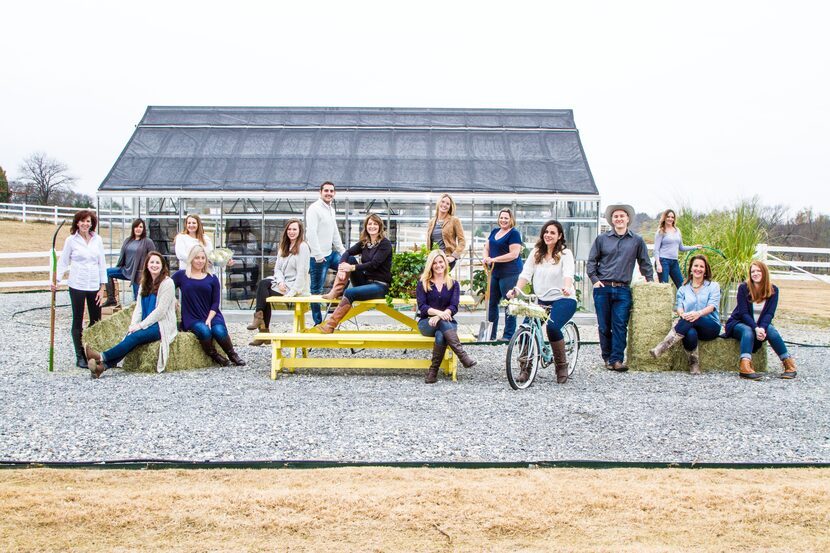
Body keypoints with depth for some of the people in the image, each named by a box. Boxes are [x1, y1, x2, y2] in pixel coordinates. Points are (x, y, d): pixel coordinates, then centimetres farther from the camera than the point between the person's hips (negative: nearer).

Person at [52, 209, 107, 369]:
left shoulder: (97, 240, 6)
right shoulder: (71, 240, -1)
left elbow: (102, 264, 8)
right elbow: (63, 262, 2)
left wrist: (102, 287, 4)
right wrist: (56, 280, -11)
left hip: (94, 286, 3)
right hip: (77, 286, -3)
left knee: (96, 322, 5)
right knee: (78, 321, 4)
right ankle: (80, 357, 9)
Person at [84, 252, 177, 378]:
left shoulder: (167, 283, -4)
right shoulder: (145, 283, 18)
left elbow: (161, 310, -12)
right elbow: (138, 307, 11)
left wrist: (141, 325, -15)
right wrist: (133, 325, -7)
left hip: (162, 325, -5)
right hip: (147, 324, 5)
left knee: (136, 336, -29)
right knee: (130, 337, -25)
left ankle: (102, 357, -36)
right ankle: (104, 365, -43)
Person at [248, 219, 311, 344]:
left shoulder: (303, 247, -9)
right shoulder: (284, 247, 16)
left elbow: (302, 272, -16)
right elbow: (277, 268, 10)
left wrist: (293, 292, -22)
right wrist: (280, 282, -11)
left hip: (295, 286, -7)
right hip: (283, 283, 7)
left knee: (263, 293, -19)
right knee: (262, 283, -19)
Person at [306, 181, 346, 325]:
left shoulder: (331, 209, 15)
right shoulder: (314, 209, -12)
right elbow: (311, 233, -19)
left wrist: (342, 251, 17)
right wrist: (318, 256, -22)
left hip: (331, 253, 9)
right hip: (319, 257, -9)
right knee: (317, 290, -1)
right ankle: (318, 323, 6)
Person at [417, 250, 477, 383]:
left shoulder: (453, 284, 11)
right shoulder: (423, 284, 9)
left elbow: (454, 307, -3)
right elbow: (422, 306, -5)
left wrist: (439, 316, -25)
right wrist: (438, 312, -26)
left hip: (447, 323, 1)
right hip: (426, 323, -1)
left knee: (440, 337, -36)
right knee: (443, 322, -37)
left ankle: (433, 372, -31)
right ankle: (463, 356, -47)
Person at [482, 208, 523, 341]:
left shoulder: (514, 233, -10)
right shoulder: (494, 231, 13)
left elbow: (514, 254, -18)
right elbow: (487, 247, 18)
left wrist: (494, 259, -18)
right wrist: (486, 258, -5)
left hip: (509, 273, -8)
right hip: (495, 273, 8)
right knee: (491, 303, 12)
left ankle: (508, 335, 4)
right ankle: (491, 334, 21)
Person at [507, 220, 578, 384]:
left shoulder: (565, 253, -2)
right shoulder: (536, 253, 11)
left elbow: (568, 273, -19)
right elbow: (526, 274, 2)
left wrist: (567, 287, -40)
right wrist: (516, 289, -16)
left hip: (563, 299, -4)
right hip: (541, 300, 4)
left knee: (552, 327, -29)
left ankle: (562, 365, -7)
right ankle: (526, 368, -5)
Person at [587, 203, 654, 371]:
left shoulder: (637, 241, 10)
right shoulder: (601, 239, 9)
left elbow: (645, 263, 18)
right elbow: (591, 261, 11)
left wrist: (650, 280, 10)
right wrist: (595, 279, -1)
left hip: (623, 290, 0)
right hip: (603, 288, 0)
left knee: (620, 325, -8)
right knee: (604, 326, 3)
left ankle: (616, 359, -8)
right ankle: (607, 357, 13)